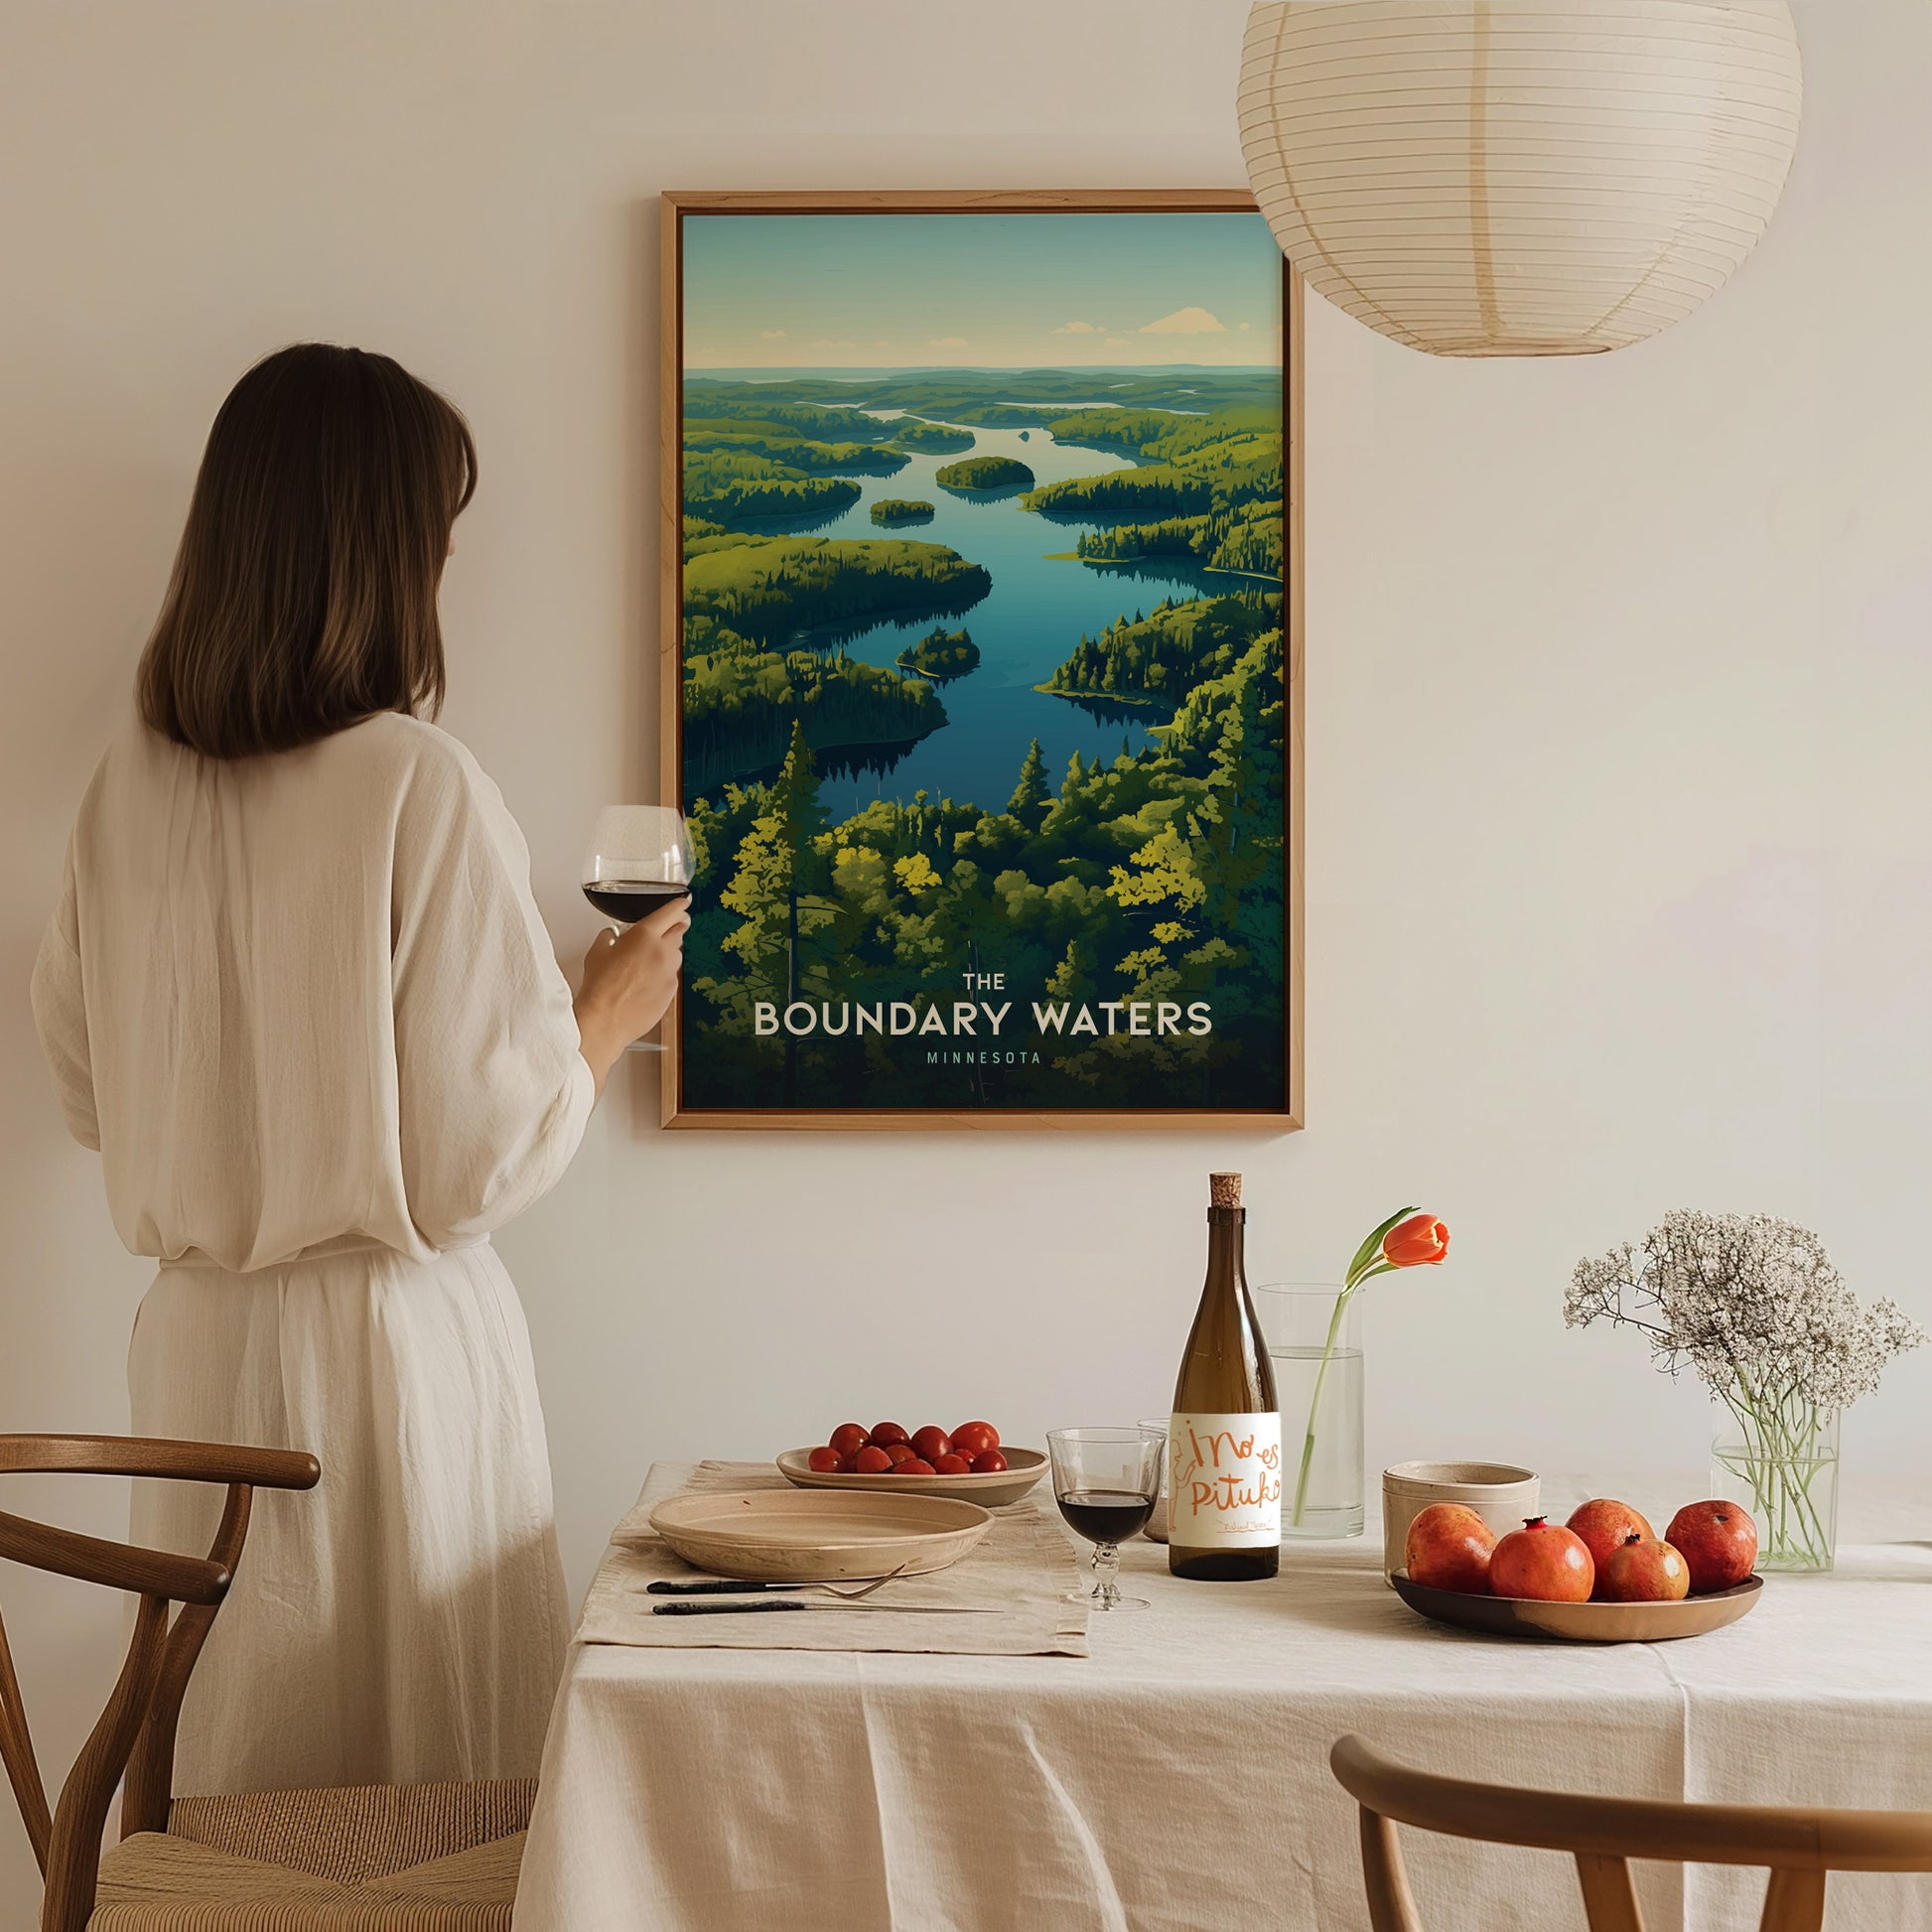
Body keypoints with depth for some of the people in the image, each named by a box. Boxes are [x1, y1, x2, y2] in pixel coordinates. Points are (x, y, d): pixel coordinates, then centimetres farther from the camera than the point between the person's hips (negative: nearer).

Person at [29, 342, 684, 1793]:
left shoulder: (132, 785, 0)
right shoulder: (421, 788, -17)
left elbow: (89, 1091, 11)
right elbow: (485, 1156, -14)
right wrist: (609, 1015, 3)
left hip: (196, 1342, 6)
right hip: (389, 1343, -6)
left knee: (233, 1776, 16)